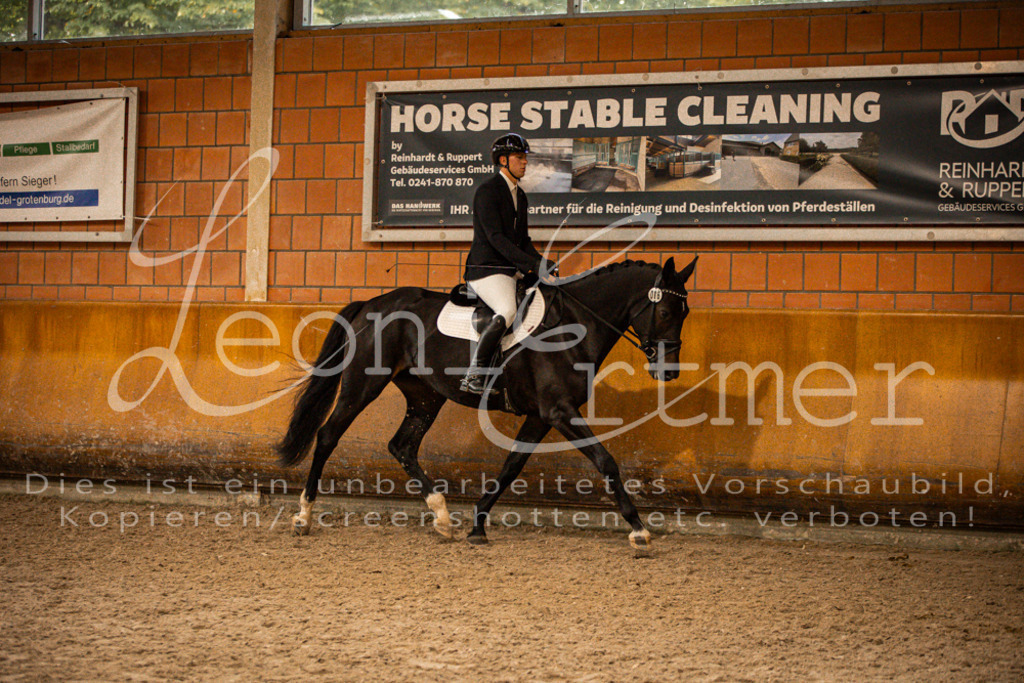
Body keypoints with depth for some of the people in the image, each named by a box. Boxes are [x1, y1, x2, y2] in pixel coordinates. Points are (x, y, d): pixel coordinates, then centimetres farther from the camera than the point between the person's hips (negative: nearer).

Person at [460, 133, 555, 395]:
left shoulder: (520, 196, 18)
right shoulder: (487, 191, -10)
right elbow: (495, 237, -19)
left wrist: (542, 264, 4)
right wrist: (532, 264, -24)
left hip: (511, 271, 9)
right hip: (485, 269, -9)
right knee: (507, 312, -32)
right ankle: (474, 376, -25)